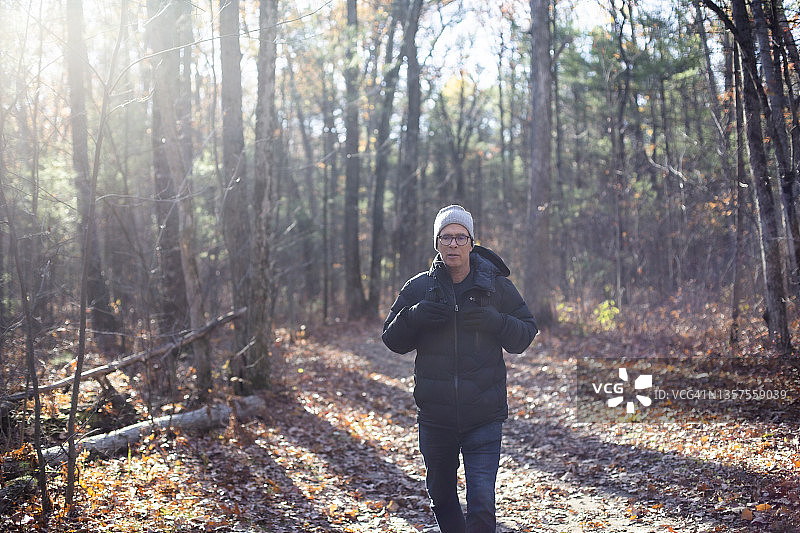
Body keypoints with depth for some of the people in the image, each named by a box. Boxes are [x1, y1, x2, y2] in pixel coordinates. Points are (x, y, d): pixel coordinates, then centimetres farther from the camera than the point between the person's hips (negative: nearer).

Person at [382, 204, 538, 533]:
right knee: (441, 497, 18)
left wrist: (495, 322, -16)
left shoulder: (496, 286, 1)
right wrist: (413, 317, -16)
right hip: (435, 416, 3)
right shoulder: (418, 288, 3)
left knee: (481, 505, -12)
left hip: (484, 416, -2)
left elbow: (526, 334, 3)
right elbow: (392, 340, 4)